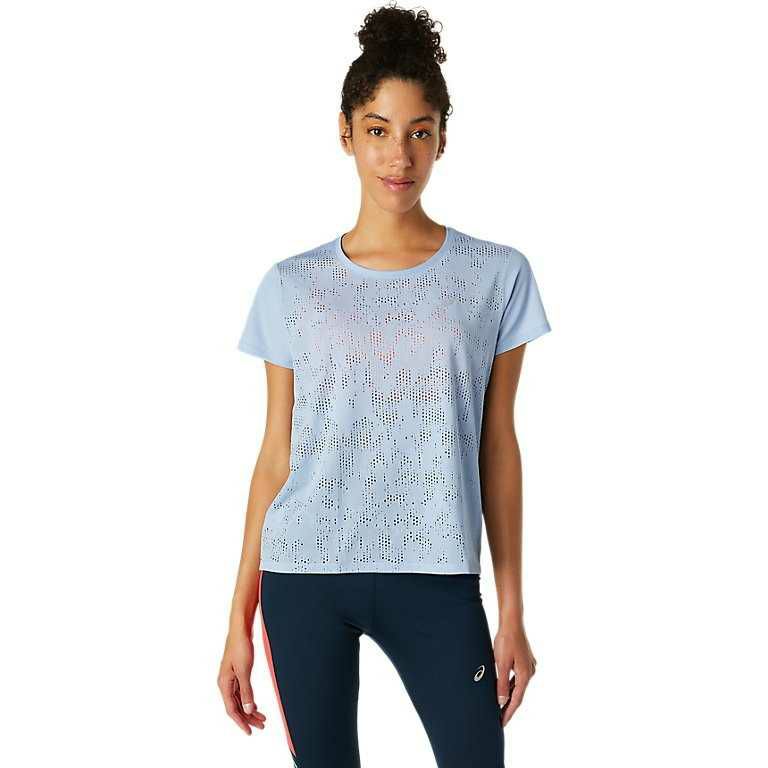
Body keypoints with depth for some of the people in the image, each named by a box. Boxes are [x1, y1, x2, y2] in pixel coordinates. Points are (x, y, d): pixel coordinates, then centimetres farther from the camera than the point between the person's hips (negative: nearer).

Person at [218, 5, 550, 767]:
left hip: (434, 579, 0)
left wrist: (512, 611, 3)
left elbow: (498, 447, 4)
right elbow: (275, 456, 5)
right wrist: (240, 619, 5)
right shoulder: (292, 285, 2)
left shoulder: (496, 275, 1)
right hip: (304, 575, 1)